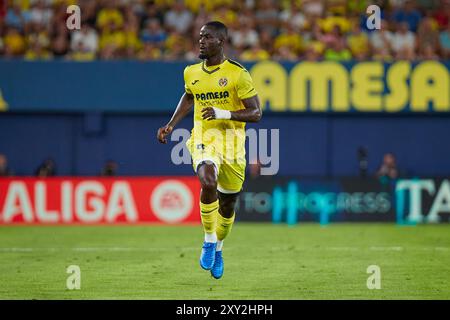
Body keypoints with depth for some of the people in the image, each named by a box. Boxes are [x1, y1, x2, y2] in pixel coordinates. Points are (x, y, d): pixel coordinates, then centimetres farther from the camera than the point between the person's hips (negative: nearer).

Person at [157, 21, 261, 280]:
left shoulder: (238, 74, -10)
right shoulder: (192, 73, 5)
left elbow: (256, 113, -11)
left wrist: (222, 113, -22)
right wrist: (171, 125, 17)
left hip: (232, 140, -1)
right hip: (203, 138, 1)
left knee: (228, 204, 9)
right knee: (208, 183, -30)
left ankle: (218, 249, 37)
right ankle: (209, 241, -13)